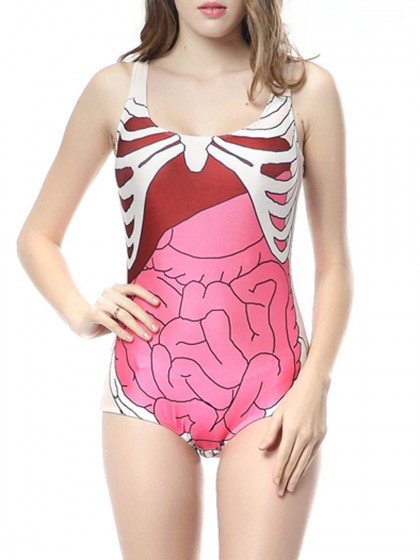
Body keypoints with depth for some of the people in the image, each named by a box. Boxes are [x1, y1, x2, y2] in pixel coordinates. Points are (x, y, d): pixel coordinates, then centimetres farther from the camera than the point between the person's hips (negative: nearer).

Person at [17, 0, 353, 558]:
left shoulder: (306, 89, 4)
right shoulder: (116, 89, 7)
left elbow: (334, 265, 5)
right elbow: (37, 237, 14)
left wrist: (313, 386, -5)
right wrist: (81, 313, -3)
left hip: (268, 389, -1)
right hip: (147, 388, 1)